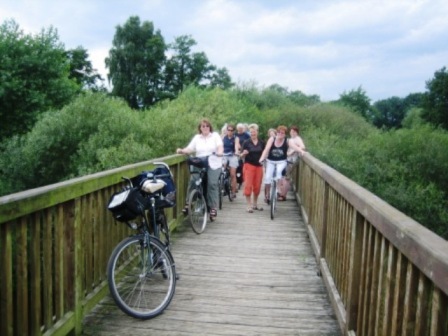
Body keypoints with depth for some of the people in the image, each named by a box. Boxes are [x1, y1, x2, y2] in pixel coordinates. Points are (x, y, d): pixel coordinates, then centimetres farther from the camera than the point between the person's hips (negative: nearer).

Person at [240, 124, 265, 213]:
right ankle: (249, 205, 3)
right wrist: (244, 153, -22)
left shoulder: (261, 143, 5)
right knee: (248, 185, -5)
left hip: (259, 166, 3)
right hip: (249, 165, -3)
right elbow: (242, 155, -1)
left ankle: (255, 204, 23)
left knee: (257, 186, 7)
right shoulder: (246, 143, -3)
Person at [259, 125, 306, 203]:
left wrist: (301, 151, -47)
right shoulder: (272, 139, -9)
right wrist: (262, 158, -33)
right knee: (267, 177, -9)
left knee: (279, 171, -31)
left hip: (281, 161, -1)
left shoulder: (287, 141, -10)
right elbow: (266, 149, -18)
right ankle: (267, 195, 10)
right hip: (271, 161, 1)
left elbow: (295, 147, -26)